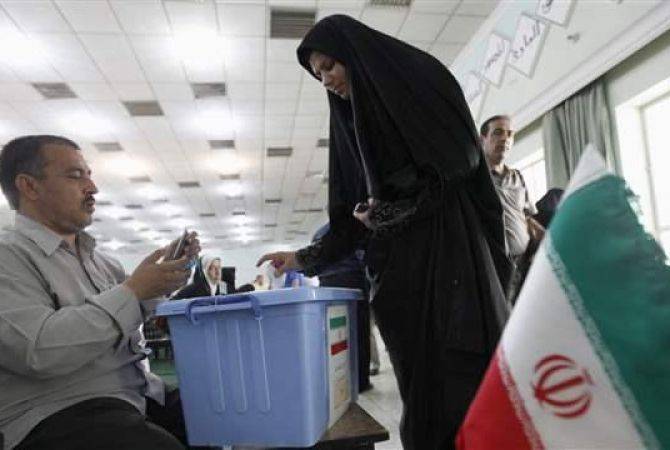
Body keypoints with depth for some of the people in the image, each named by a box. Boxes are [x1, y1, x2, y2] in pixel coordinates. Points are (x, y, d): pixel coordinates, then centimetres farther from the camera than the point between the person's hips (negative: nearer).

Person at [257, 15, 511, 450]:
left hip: (452, 251, -5)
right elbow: (352, 217, 15)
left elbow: (463, 157, -7)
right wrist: (306, 257, 5)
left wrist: (388, 208, -6)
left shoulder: (424, 79, 2)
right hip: (396, 267, 5)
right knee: (422, 380, 3)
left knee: (468, 374, -6)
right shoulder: (351, 125, 17)